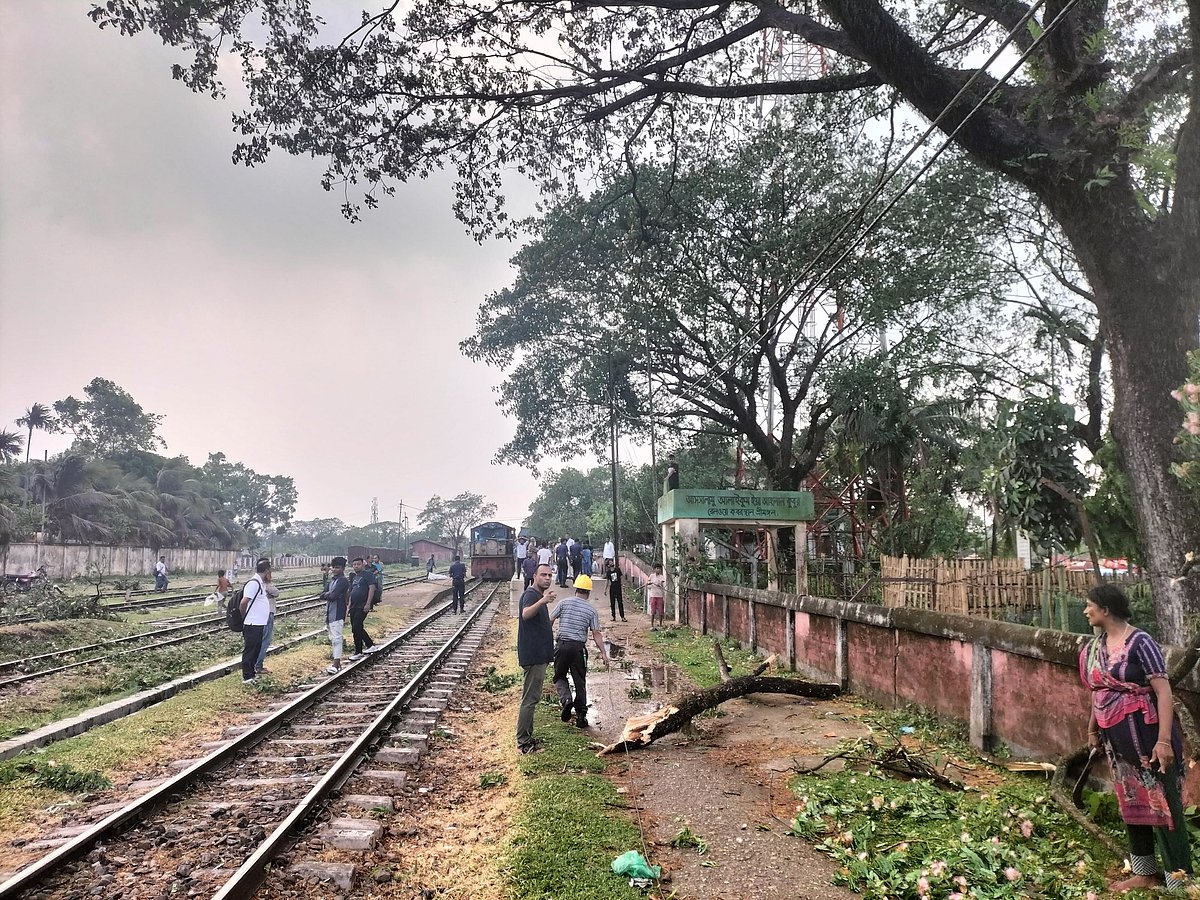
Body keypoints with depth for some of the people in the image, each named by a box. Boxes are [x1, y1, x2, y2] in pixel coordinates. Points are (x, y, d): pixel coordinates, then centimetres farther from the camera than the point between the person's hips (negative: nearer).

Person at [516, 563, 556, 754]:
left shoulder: (538, 596, 16)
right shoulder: (531, 594, -16)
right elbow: (525, 614, -39)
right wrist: (543, 601, -54)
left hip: (538, 656, 11)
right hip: (533, 656, -11)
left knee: (531, 698, 16)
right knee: (530, 699, -6)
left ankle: (526, 738, 25)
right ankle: (523, 742, -1)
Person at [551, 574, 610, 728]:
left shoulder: (565, 603, 2)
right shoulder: (591, 609, 2)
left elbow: (549, 621, 1)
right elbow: (596, 634, -2)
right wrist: (604, 653, 1)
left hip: (562, 645, 0)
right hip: (579, 647, 0)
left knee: (559, 676, 16)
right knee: (580, 681, 10)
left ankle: (566, 698, -11)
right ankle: (580, 715, 10)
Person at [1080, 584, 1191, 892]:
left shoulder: (1140, 642, -16)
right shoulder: (1097, 645, 7)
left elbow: (1163, 692, -18)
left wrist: (1164, 740, -24)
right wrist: (1093, 728, 22)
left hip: (1145, 734, -8)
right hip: (1116, 738, 8)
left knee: (1162, 804, 0)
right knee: (1131, 802, 16)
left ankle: (1180, 881, 10)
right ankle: (1144, 872, 30)